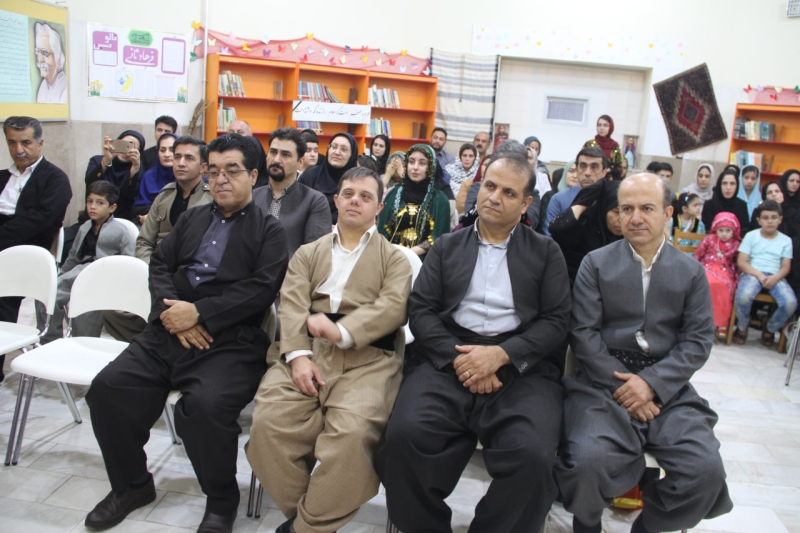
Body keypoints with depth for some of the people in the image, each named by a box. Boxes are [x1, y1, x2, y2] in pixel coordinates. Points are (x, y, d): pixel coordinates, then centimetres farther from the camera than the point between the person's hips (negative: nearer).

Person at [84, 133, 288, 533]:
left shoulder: (268, 229, 5)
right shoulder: (192, 218, 22)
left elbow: (262, 287, -9)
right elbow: (160, 264, 13)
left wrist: (199, 312, -16)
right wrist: (172, 311, -7)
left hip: (230, 341, -5)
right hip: (166, 334, 6)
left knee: (206, 406, -31)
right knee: (108, 387, -11)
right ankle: (131, 485, 14)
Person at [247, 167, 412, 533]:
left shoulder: (394, 258, 19)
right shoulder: (307, 253, 25)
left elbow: (393, 307, 0)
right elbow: (292, 305, 8)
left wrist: (343, 331, -17)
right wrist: (298, 354, -12)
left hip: (366, 358, -2)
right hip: (306, 353, 2)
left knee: (353, 431, -31)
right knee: (269, 422, -25)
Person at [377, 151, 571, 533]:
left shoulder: (546, 253, 15)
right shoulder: (447, 247, 18)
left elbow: (556, 321, 4)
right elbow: (421, 311, 7)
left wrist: (501, 355, -13)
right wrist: (459, 358, -11)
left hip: (521, 367, -1)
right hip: (448, 360, 1)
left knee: (532, 456, -30)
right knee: (404, 435, -27)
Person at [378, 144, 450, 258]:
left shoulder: (440, 200, 6)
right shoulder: (394, 194, 13)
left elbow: (438, 238, -1)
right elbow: (382, 230, 10)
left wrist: (407, 253, -13)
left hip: (422, 261, -2)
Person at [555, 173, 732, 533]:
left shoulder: (691, 272, 11)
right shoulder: (596, 264, 6)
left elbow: (699, 340, 4)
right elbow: (583, 332, -2)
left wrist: (652, 383, -12)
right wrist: (622, 385, -13)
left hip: (667, 387, 2)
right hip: (604, 382, -2)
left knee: (706, 472, -21)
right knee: (588, 462, -28)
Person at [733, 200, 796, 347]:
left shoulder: (786, 240, 15)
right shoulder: (751, 236, 8)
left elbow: (786, 266, 6)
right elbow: (741, 262, 0)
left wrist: (775, 278, -16)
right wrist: (759, 275, -15)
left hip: (775, 277, 2)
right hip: (752, 273, -2)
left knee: (790, 303, -28)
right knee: (743, 296, -37)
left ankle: (770, 328, 6)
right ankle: (742, 327, -3)